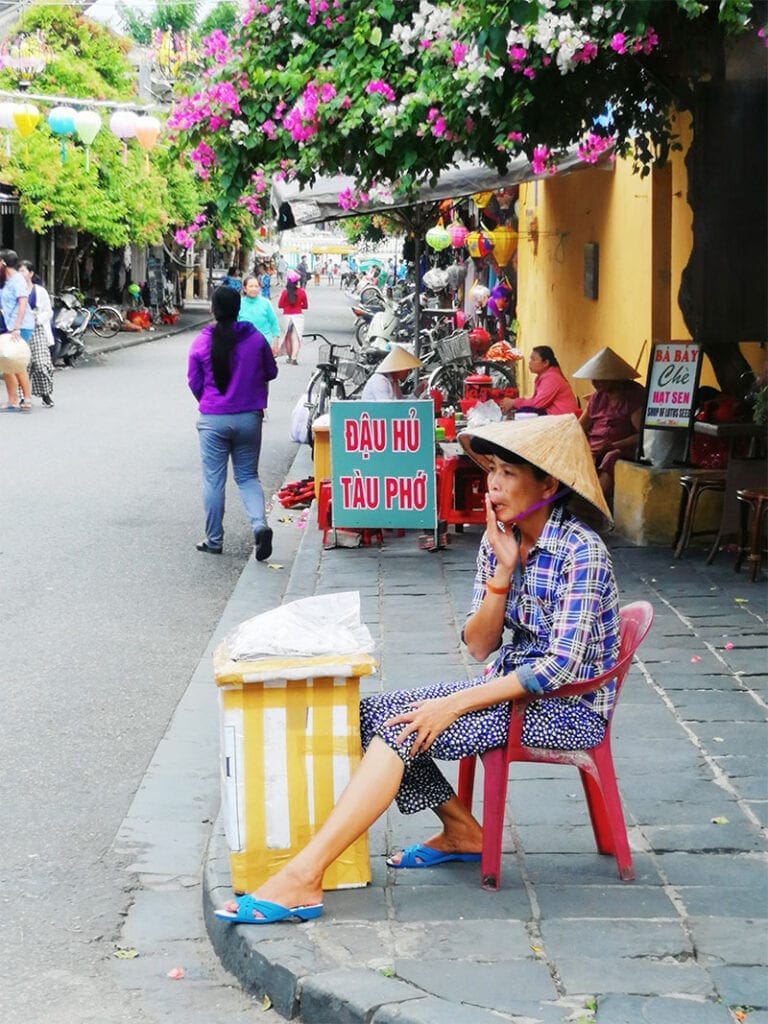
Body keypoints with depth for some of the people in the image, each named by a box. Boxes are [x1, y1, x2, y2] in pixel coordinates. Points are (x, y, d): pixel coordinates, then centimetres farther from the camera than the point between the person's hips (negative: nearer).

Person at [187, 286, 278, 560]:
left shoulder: (201, 342, -7)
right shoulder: (255, 338, -4)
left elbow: (194, 383, 2)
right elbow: (271, 372, 9)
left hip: (213, 419, -2)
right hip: (249, 417, 2)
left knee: (213, 480, 8)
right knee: (247, 476, 12)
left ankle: (214, 539, 14)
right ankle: (260, 525, -11)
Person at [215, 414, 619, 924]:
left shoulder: (582, 553, -20)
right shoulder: (499, 539, 3)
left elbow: (560, 667, -25)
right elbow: (479, 646, 2)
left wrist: (454, 704, -25)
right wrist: (503, 570, -15)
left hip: (569, 707, -8)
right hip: (512, 685, 8)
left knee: (404, 726, -23)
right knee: (374, 711, -4)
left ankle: (301, 881, -27)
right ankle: (461, 832, 11)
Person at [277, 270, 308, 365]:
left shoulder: (284, 292, -6)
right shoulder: (301, 292, -5)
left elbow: (280, 305, -2)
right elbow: (305, 306, 3)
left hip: (287, 316, 1)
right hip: (298, 315, -1)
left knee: (288, 337, 15)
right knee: (296, 337, -3)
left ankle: (290, 357, 22)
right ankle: (294, 357, -15)